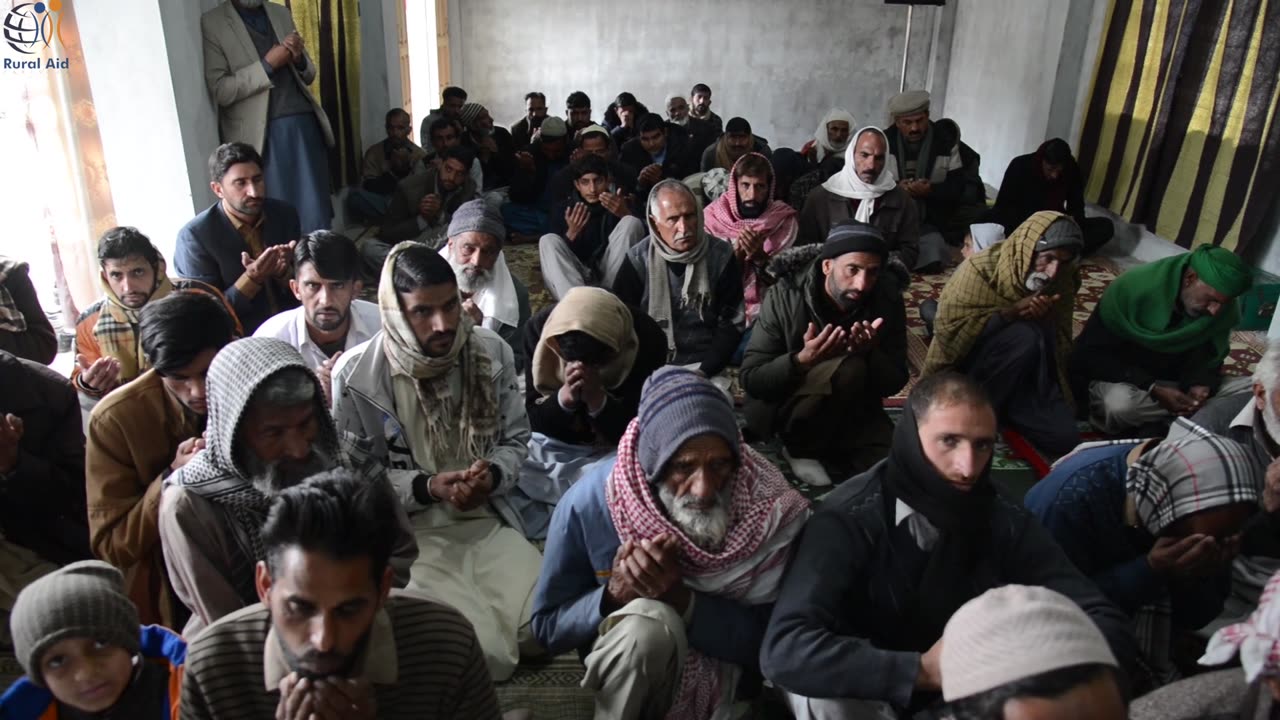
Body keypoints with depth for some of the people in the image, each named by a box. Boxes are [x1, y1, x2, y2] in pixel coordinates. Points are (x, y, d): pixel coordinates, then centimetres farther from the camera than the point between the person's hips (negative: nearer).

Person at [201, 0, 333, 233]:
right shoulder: (212, 23, 1)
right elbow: (220, 91, -6)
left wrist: (299, 58, -3)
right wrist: (267, 64, -13)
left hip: (303, 123, 4)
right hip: (263, 133, -4)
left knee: (316, 216, 1)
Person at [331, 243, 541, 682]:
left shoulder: (492, 353, -2)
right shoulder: (356, 376, -13)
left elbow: (516, 438, 7)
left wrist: (491, 476, -16)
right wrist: (427, 488, -19)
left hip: (487, 520, 4)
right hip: (407, 534, -4)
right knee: (488, 656, -20)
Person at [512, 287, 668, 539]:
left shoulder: (647, 339, -22)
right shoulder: (540, 328, -17)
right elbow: (536, 422, -13)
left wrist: (597, 399, -36)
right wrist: (565, 398, -34)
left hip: (616, 451, -1)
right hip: (554, 444, 2)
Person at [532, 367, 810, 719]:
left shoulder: (766, 505, -22)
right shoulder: (588, 503, -23)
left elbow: (766, 639, -16)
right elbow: (548, 625, -10)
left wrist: (682, 599, -32)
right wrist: (612, 597, -30)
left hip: (718, 675, 1)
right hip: (618, 667, -1)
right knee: (648, 621, -33)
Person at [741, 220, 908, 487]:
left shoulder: (888, 301, -10)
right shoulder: (785, 295, -19)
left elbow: (895, 384, -8)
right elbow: (750, 379, -19)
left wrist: (871, 353, -30)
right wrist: (802, 360, -38)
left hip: (854, 409, 4)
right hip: (784, 407, -3)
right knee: (849, 368, -32)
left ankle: (833, 452, 7)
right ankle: (801, 450, -9)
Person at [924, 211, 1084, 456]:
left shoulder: (1063, 282, -3)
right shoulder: (981, 268, -19)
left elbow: (1061, 348, -2)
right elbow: (948, 332, -25)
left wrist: (1044, 320, -22)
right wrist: (1011, 313, -30)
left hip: (1024, 375, 5)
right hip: (963, 367, -5)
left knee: (1064, 439, -16)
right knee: (1023, 335, -34)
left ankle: (1005, 406, 9)